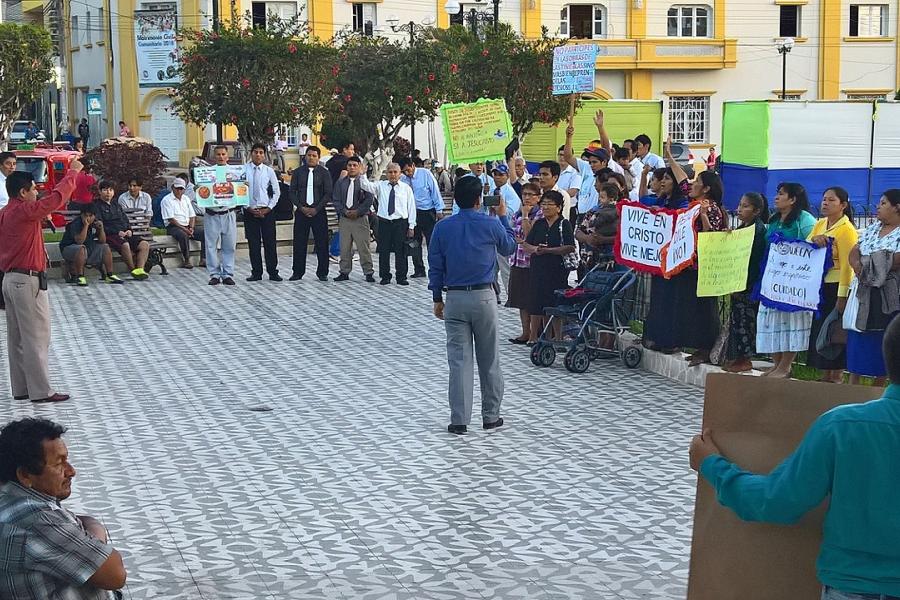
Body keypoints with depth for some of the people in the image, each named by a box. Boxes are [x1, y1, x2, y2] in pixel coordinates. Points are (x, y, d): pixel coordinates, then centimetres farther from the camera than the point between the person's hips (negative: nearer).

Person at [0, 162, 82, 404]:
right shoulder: (25, 212, -18)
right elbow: (57, 197, -17)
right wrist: (73, 171, -6)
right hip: (28, 281, -10)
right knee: (37, 338, -4)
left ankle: (21, 388, 17)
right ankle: (40, 391, -2)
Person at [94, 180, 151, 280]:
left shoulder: (117, 205, 28)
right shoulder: (97, 206, 4)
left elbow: (126, 221, 26)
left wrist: (129, 230, 2)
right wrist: (117, 232, -15)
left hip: (124, 234, 7)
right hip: (109, 236, -7)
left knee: (145, 244, -16)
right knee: (125, 245, -37)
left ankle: (139, 269, -28)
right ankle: (133, 270, -22)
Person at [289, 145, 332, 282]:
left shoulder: (324, 173, 3)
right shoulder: (298, 172, 8)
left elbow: (328, 194, -1)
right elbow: (292, 192, 6)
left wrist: (316, 209, -10)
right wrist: (301, 207, -7)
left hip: (318, 212, -1)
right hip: (301, 211, 1)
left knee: (322, 243, -1)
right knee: (299, 243, 1)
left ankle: (322, 273, 7)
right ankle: (298, 272, 8)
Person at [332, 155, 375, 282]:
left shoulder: (364, 181, 0)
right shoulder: (341, 182, 11)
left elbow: (369, 199, -6)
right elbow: (336, 199, 8)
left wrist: (358, 212, -12)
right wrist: (344, 211, -7)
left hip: (360, 218, -3)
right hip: (344, 218, 4)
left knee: (363, 247, -4)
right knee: (344, 247, 5)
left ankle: (368, 273, 1)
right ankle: (344, 272, 12)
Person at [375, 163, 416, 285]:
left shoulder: (406, 188, 3)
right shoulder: (381, 186, 7)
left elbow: (411, 208, 3)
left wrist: (411, 226, -1)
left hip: (400, 223, -1)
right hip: (384, 222, 1)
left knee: (401, 251, 3)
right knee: (383, 251, 5)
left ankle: (401, 277, 11)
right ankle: (385, 277, 15)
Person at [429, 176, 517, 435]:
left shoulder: (442, 227, -2)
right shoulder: (492, 225, -5)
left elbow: (435, 266, 2)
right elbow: (509, 248, 14)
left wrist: (437, 299, 12)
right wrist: (503, 217, 24)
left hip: (455, 299, 1)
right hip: (484, 297, -1)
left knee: (459, 360, 3)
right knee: (489, 360, 11)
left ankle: (459, 420, 2)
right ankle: (491, 416, 18)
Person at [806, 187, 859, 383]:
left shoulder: (846, 230, -13)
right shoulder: (819, 224, 10)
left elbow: (847, 265, -17)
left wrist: (842, 296, -21)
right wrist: (813, 239, -13)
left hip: (836, 287, -7)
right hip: (818, 286, 8)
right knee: (818, 330, 10)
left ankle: (837, 376, 5)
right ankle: (825, 374, 19)